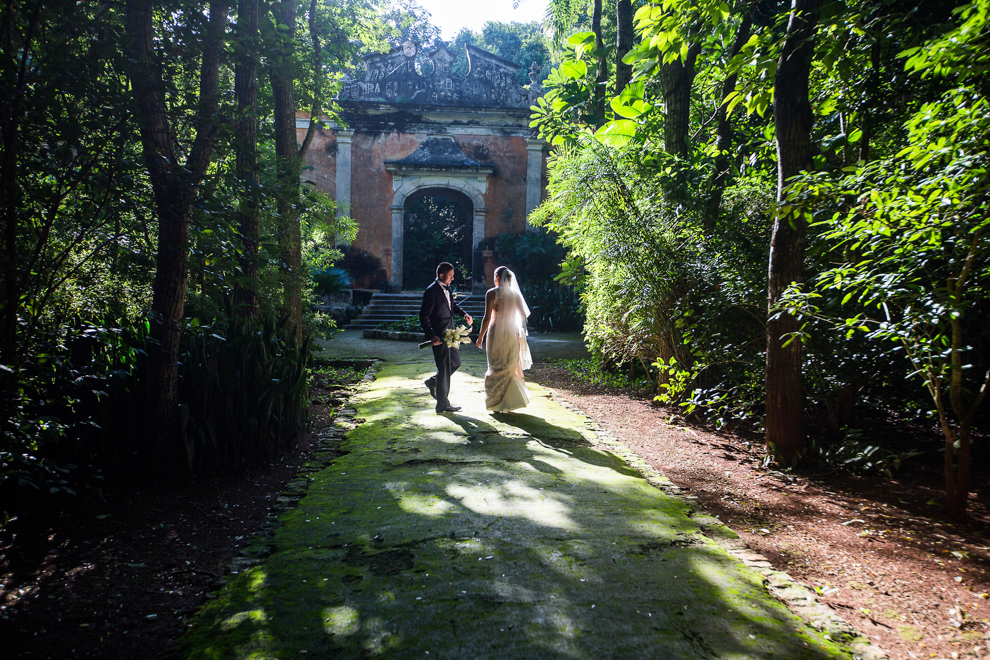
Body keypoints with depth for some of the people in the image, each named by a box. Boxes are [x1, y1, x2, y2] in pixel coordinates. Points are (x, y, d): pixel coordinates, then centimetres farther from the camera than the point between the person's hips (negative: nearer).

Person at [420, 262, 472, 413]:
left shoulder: (446, 288, 10)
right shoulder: (431, 291, -17)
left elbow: (452, 305, 28)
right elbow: (424, 317, -18)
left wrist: (464, 314, 10)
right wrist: (432, 336, -25)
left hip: (449, 334, 9)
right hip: (439, 337, -9)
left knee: (456, 362, 18)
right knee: (444, 369, -1)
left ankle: (433, 381, 37)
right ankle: (443, 404, 11)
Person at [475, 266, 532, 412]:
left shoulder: (492, 293, -8)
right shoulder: (515, 294, 4)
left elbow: (487, 317, -11)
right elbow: (523, 315, 6)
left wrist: (481, 336, -3)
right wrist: (520, 330, 21)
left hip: (496, 333, -4)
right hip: (512, 334, 4)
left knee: (497, 369, 5)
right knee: (511, 369, 14)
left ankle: (498, 403, 7)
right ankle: (512, 401, 18)